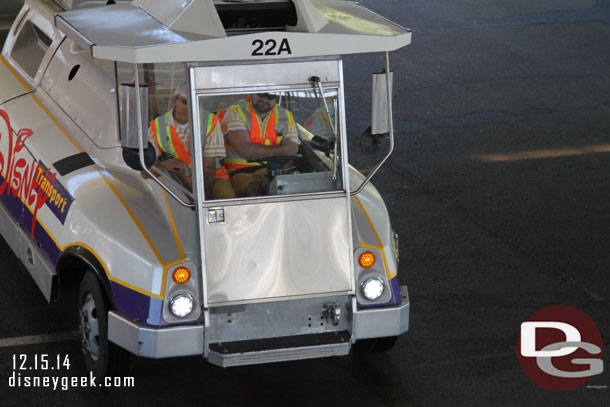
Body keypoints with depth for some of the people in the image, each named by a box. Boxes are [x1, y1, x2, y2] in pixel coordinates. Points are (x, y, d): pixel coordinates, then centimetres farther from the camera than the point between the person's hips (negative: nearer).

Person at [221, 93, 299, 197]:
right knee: (253, 190, -37)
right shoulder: (234, 113, -2)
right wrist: (281, 150, -11)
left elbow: (291, 154, -1)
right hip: (241, 173, -4)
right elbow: (244, 150, -17)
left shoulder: (286, 117, 10)